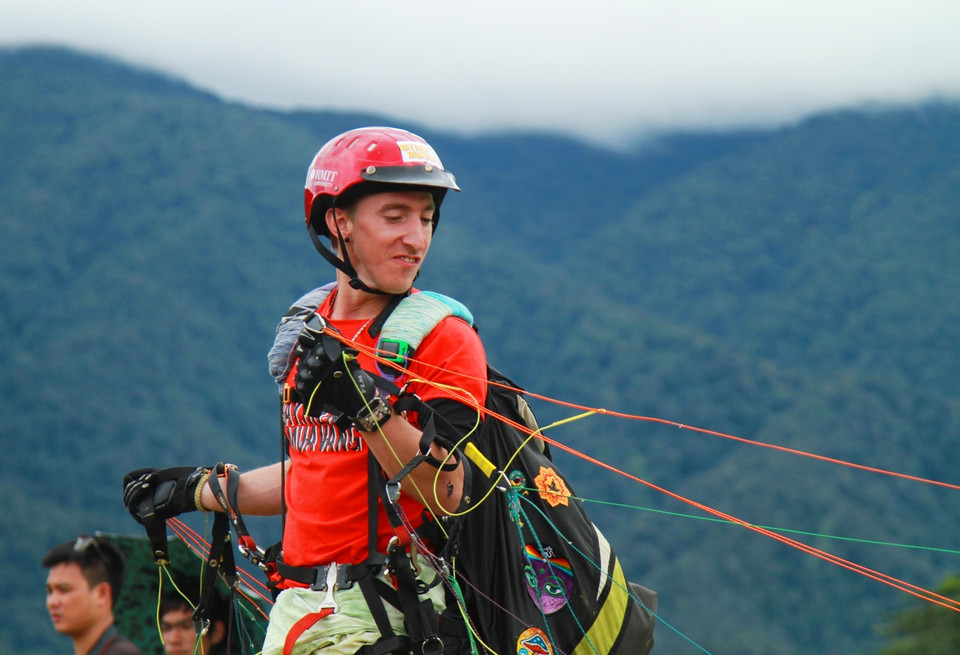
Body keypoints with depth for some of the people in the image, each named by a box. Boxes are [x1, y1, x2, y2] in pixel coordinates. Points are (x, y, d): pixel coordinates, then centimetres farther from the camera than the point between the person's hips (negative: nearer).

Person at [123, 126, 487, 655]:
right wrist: (196, 491, 25)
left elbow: (444, 494, -17)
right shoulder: (308, 329, 11)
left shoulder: (444, 338, -8)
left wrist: (368, 407, -27)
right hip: (296, 611, 6)